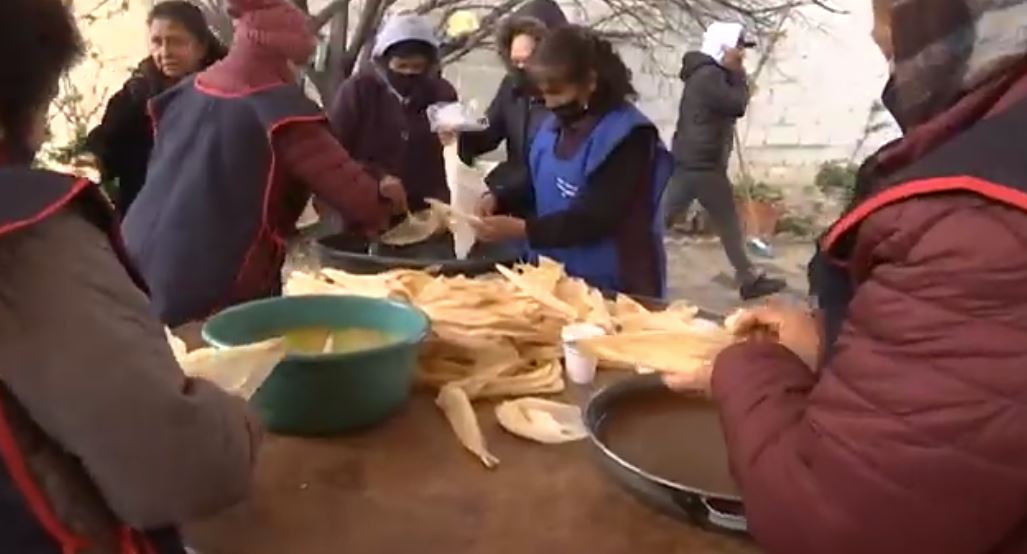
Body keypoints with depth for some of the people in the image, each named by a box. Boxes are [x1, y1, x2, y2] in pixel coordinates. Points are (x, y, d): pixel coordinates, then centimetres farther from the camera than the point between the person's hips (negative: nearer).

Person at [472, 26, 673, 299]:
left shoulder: (627, 136, -19)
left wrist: (520, 229, -29)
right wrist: (499, 199, -2)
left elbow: (594, 218, -24)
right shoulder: (554, 127, 5)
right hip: (558, 278, 7)